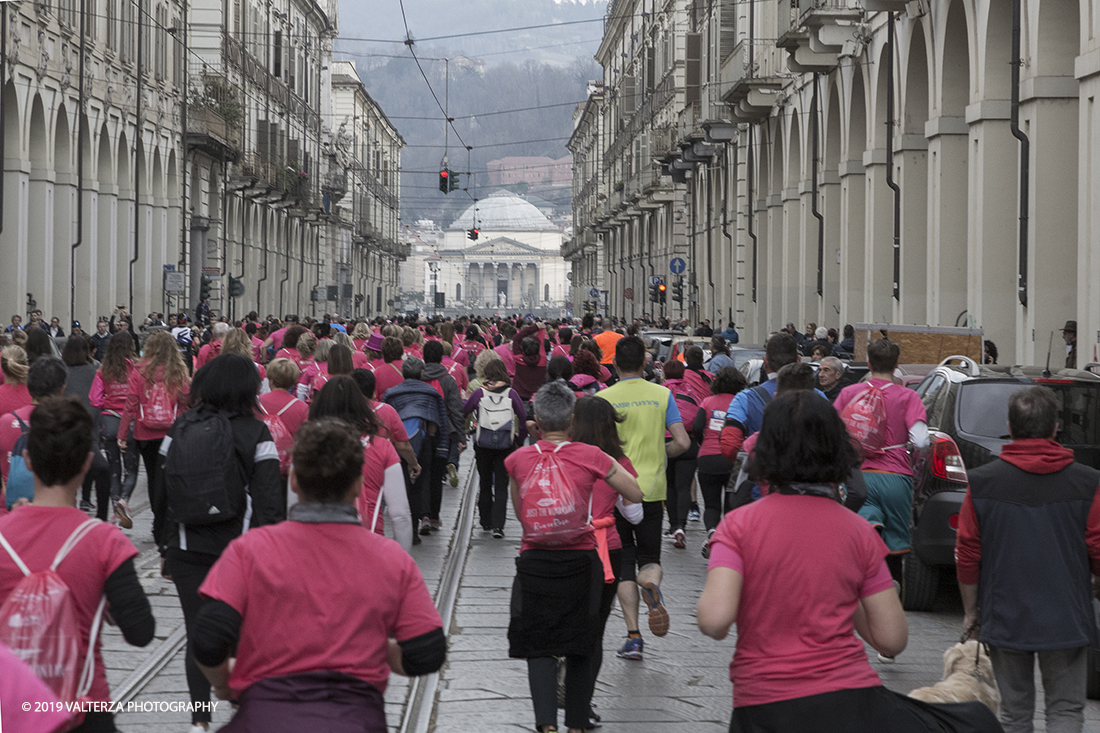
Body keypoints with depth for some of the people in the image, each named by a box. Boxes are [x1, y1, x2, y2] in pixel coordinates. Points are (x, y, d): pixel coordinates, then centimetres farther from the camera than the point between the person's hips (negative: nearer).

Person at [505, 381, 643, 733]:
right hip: (580, 561, 0)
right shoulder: (591, 456, -6)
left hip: (534, 561, 0)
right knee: (580, 650, 14)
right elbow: (636, 494, 3)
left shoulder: (519, 459, -1)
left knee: (538, 648, 4)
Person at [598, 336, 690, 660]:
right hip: (652, 489, 1)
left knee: (624, 564, 8)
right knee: (650, 557, 14)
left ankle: (633, 637, 2)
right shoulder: (662, 395, -1)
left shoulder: (603, 398, -5)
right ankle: (651, 585, -22)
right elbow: (682, 442, -5)